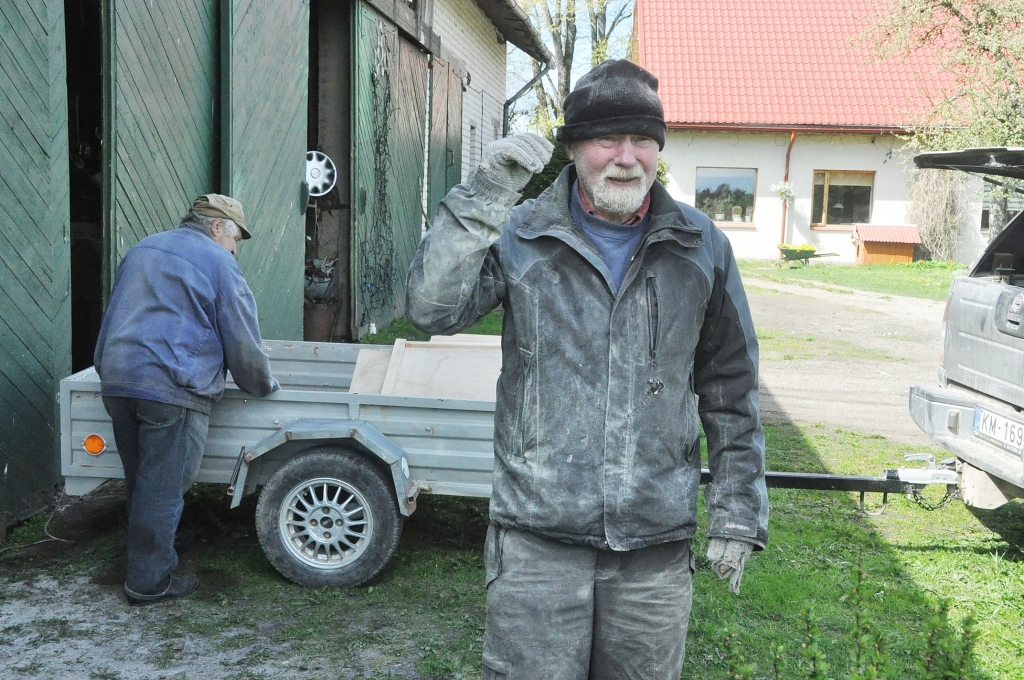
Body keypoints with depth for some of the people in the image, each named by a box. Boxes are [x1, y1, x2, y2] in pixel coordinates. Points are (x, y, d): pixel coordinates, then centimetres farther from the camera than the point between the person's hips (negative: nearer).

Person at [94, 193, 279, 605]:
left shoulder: (141, 250, 22)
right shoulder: (216, 261, -2)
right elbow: (242, 340, -3)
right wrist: (264, 385, 13)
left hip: (116, 382, 8)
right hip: (171, 389, -8)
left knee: (141, 483, 20)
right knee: (162, 490, 2)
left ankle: (148, 559, 35)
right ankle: (149, 582, 10)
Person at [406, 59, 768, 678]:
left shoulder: (701, 247, 6)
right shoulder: (519, 236, 0)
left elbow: (730, 391, 9)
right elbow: (433, 311, -15)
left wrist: (738, 514, 7)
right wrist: (483, 198, -21)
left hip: (657, 545, 2)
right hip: (537, 540, -2)